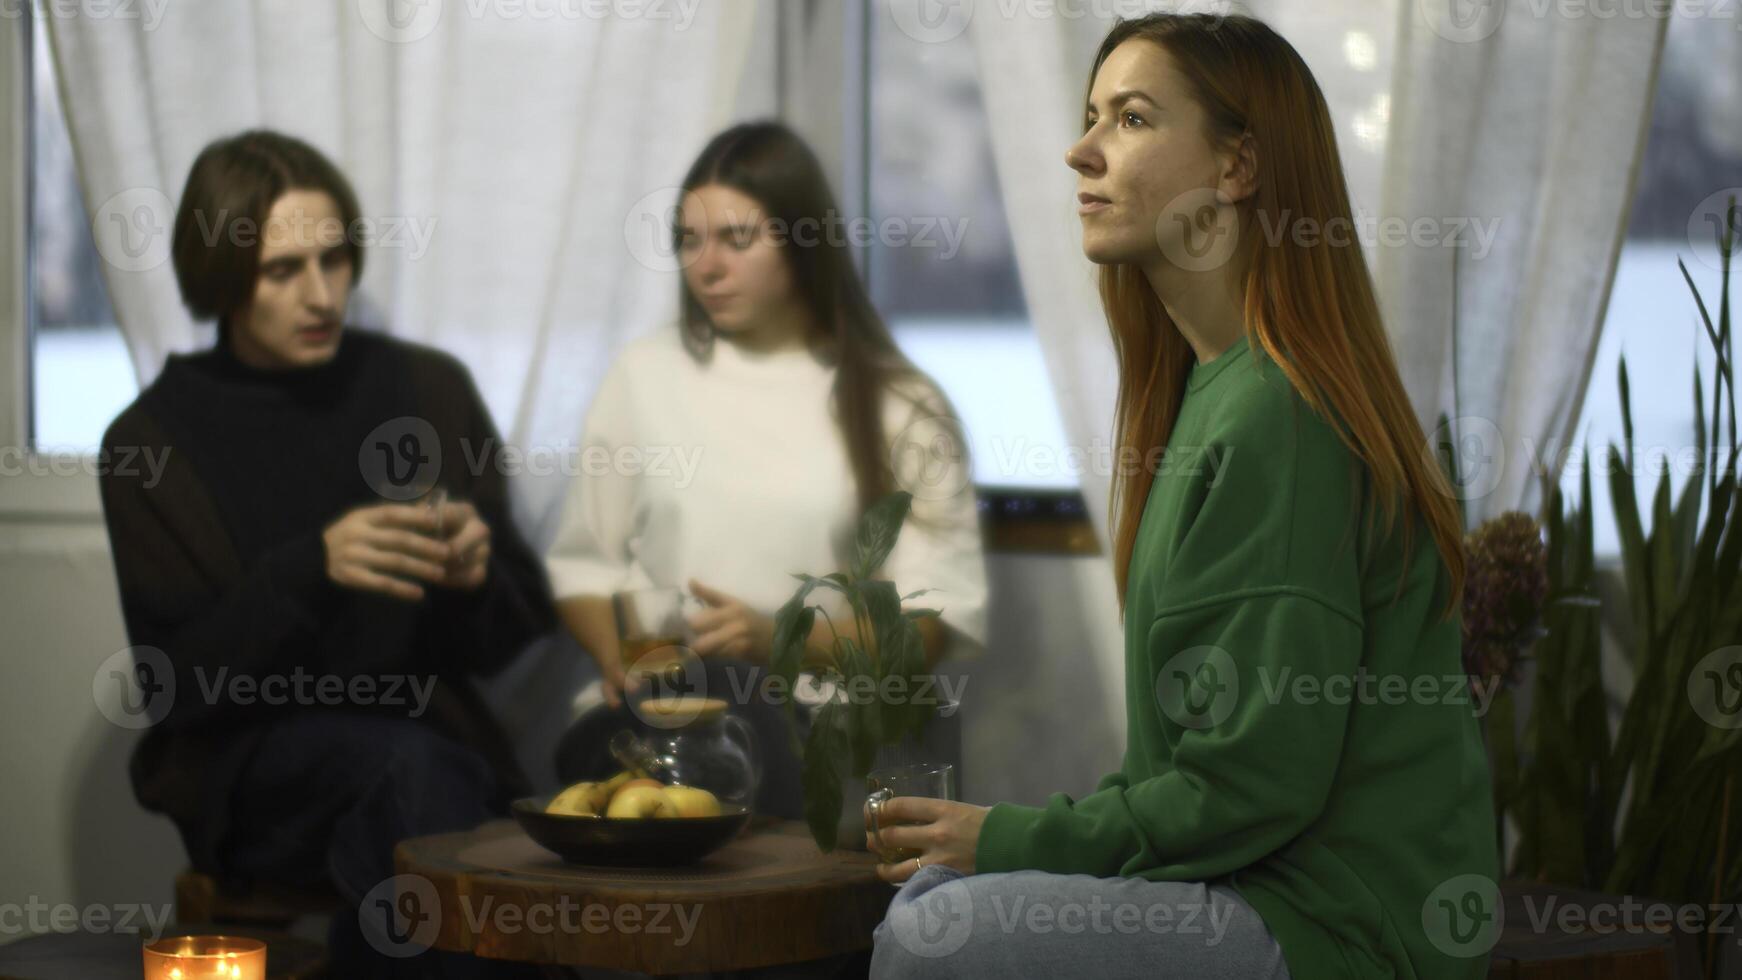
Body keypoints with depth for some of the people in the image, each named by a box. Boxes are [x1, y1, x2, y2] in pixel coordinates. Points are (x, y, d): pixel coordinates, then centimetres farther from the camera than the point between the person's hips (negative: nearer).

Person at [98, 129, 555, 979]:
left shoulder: (427, 389, 7)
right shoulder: (154, 441, 0)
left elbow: (513, 634, 11)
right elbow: (179, 679, -6)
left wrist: (477, 575, -13)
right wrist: (313, 568, -21)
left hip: (431, 734, 2)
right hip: (245, 759, -2)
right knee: (411, 773, -32)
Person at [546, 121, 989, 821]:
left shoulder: (897, 406, 7)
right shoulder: (645, 372, 15)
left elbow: (938, 618, 1)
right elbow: (583, 562, 17)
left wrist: (779, 638, -14)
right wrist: (621, 659, -5)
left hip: (813, 716, -1)